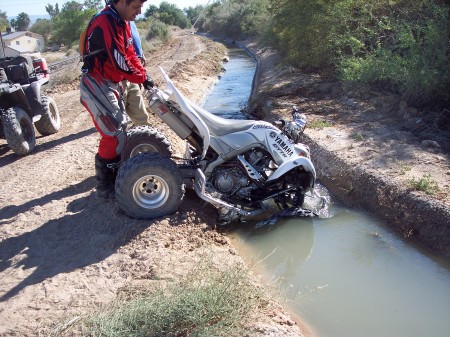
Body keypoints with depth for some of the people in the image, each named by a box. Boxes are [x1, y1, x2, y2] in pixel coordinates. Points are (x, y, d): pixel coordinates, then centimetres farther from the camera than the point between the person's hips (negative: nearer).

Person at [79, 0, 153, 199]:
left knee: (120, 129, 16)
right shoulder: (105, 23, -23)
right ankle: (104, 186, 3)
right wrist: (141, 78, -12)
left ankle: (116, 175, 31)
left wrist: (144, 76, -1)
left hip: (111, 84, 10)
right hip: (96, 85, -10)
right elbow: (120, 63, -26)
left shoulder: (122, 22, 9)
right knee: (114, 135, -10)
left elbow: (130, 54, 12)